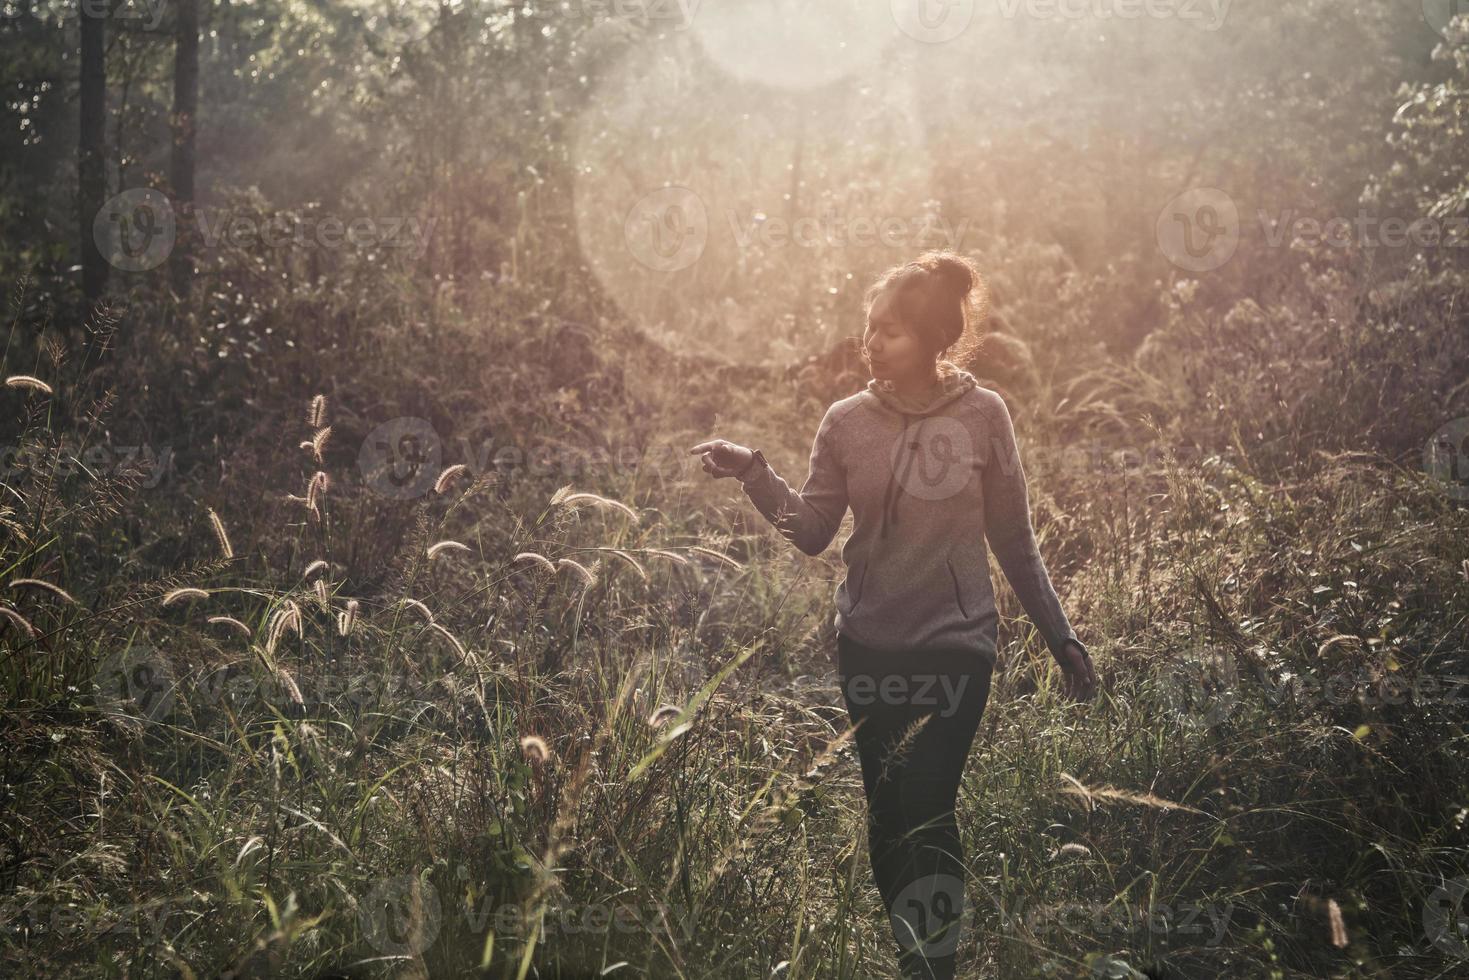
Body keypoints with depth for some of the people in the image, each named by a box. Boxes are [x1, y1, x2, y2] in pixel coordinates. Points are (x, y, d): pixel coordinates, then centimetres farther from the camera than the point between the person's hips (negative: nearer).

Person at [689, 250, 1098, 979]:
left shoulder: (982, 416, -6)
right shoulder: (847, 422, -1)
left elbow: (1013, 540, 2)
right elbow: (812, 533, -2)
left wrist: (1060, 636, 3)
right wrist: (754, 474, -17)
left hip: (955, 645, -3)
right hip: (868, 647, 3)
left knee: (926, 815, -13)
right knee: (886, 818, 9)